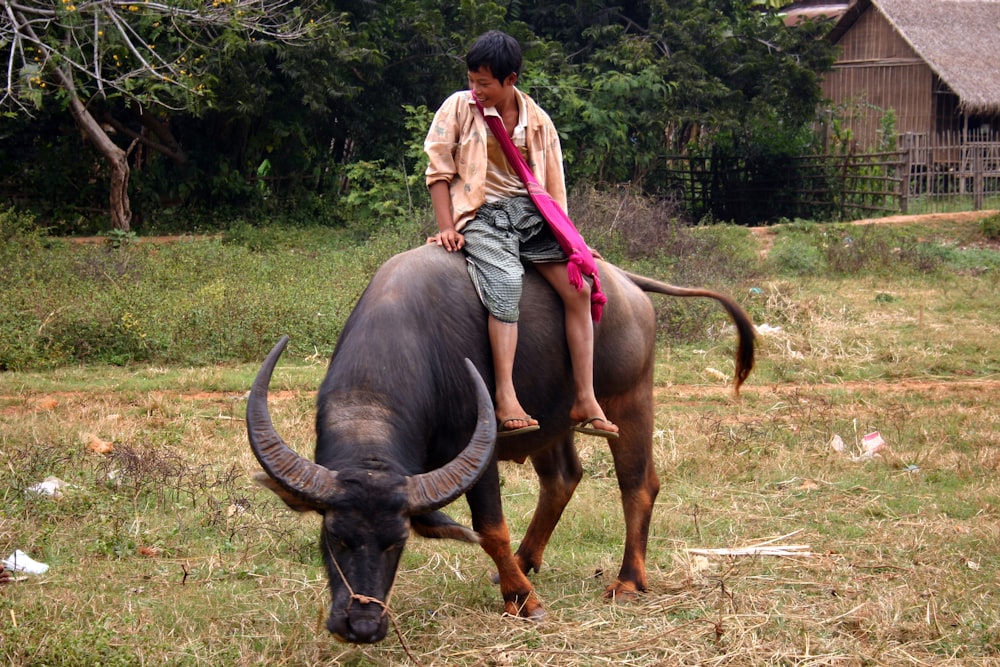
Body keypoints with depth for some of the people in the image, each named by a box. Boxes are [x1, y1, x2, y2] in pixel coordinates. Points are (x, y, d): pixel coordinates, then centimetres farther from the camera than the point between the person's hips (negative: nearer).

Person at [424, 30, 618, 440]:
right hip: (482, 215, -4)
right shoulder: (458, 108, 3)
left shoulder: (538, 122, 10)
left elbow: (554, 187, 15)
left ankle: (584, 401, -12)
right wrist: (446, 227, -9)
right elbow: (439, 171, 2)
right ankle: (505, 400, -36)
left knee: (578, 287, -14)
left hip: (531, 214, 4)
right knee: (506, 286, -30)